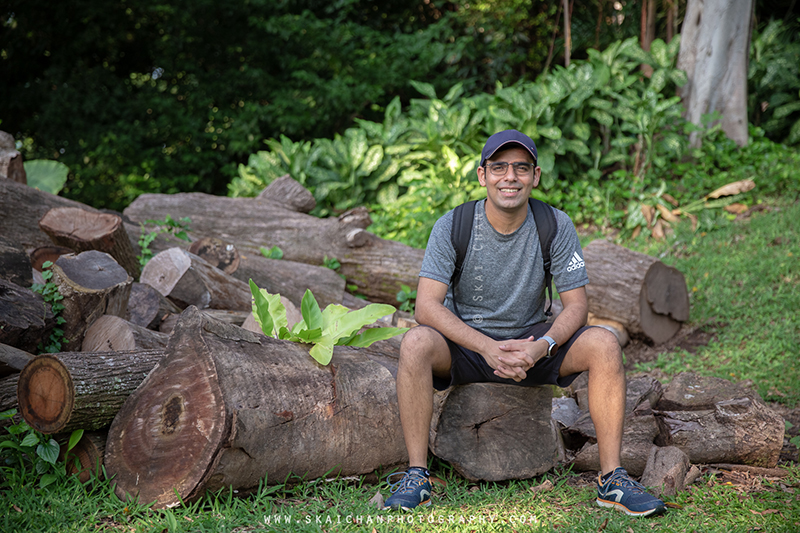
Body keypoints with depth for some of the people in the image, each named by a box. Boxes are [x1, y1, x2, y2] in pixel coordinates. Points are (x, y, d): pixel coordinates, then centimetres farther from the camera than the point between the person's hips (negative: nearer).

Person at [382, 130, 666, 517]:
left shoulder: (556, 227, -7)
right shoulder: (452, 227, -12)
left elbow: (576, 305, -8)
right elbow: (427, 306, -20)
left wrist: (541, 346, -29)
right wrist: (488, 348, -33)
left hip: (530, 343, 2)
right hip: (466, 344, -1)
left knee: (604, 344, -23)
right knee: (416, 343, -33)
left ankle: (611, 479, -16)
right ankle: (416, 475, -23)